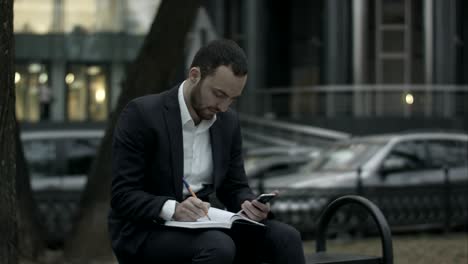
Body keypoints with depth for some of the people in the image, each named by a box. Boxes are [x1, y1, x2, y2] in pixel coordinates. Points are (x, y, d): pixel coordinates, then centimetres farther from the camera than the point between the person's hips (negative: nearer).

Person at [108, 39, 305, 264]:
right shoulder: (141, 115, -13)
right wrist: (172, 209, -34)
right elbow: (123, 195, -16)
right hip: (144, 232, -6)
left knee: (285, 237, -16)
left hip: (199, 226, 6)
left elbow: (234, 187, 12)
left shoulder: (228, 122, 6)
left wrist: (249, 205, -13)